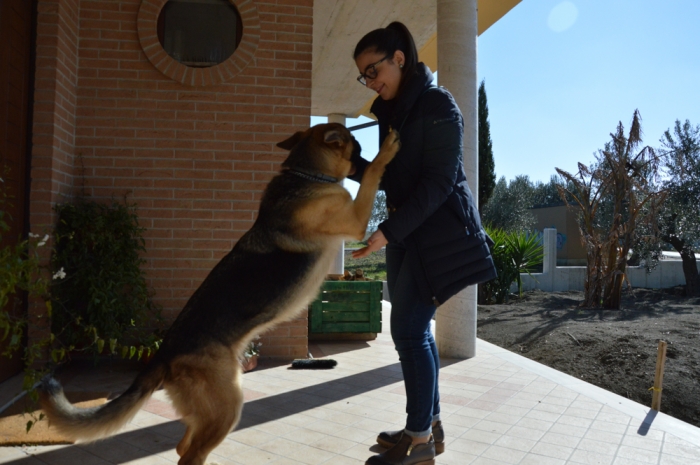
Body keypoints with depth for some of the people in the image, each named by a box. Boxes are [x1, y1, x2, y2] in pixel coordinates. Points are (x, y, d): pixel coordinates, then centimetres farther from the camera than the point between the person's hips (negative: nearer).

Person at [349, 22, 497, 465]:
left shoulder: (438, 105, -12)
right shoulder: (391, 111, 14)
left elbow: (438, 183, -19)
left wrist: (388, 231, -25)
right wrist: (355, 164, 2)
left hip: (439, 231, -9)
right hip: (408, 232, 9)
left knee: (409, 329, -9)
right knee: (413, 328, 11)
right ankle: (430, 424, 24)